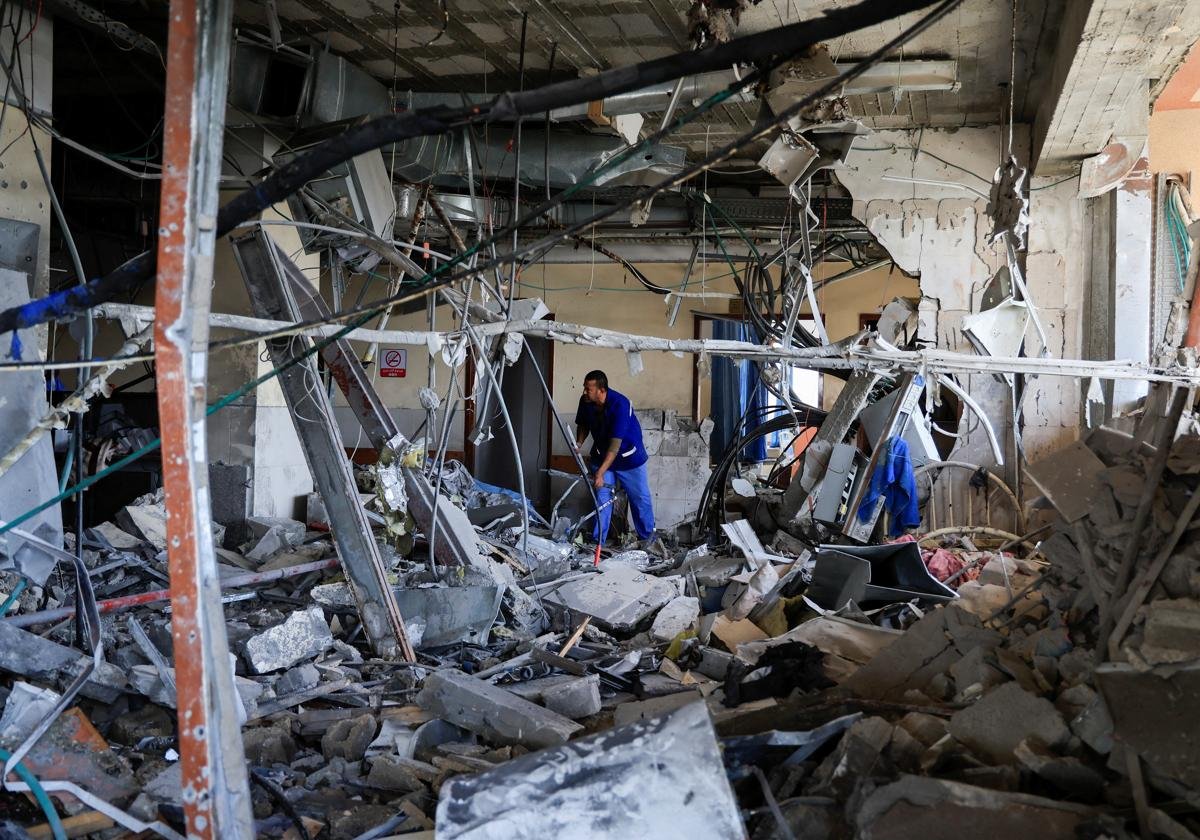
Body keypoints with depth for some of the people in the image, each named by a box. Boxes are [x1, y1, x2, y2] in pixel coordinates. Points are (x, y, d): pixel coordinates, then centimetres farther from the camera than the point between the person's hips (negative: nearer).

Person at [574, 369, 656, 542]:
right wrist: (579, 443, -15)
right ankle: (597, 541, 7)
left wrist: (601, 472, -40)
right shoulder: (585, 401, -15)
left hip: (628, 456, -4)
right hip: (601, 455, 4)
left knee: (640, 498, 6)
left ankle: (647, 538, 22)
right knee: (601, 498, 0)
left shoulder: (620, 405, -33)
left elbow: (615, 443, -36)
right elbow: (583, 425, 6)